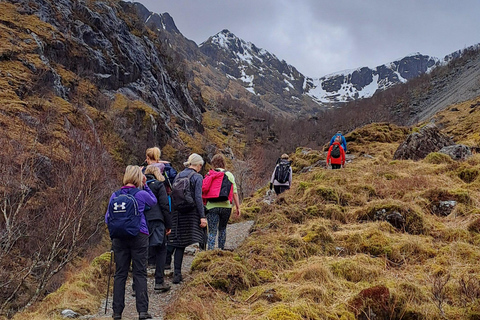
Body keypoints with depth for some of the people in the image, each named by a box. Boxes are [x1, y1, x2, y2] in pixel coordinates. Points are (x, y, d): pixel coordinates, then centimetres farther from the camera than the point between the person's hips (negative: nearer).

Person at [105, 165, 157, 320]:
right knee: (140, 273, 2)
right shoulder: (142, 195, -5)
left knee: (120, 274, 8)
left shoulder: (115, 195, 3)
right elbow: (154, 201, 17)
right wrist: (145, 185, 15)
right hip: (139, 237, -3)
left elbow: (108, 217, 9)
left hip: (119, 237, 3)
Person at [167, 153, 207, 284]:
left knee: (179, 245, 8)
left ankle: (177, 274, 8)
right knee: (196, 243, -1)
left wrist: (174, 213, 15)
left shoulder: (178, 176, 12)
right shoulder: (197, 177, -5)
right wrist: (203, 217, -11)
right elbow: (198, 198, -12)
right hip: (192, 214, -5)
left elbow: (172, 196, 11)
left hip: (178, 214, 6)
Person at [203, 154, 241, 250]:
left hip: (212, 206, -2)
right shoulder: (229, 175, 5)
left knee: (212, 231, -2)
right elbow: (234, 193, 2)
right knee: (222, 229, 20)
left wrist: (204, 205, 10)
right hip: (226, 206, 2)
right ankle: (221, 249, 24)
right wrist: (238, 207, 6)